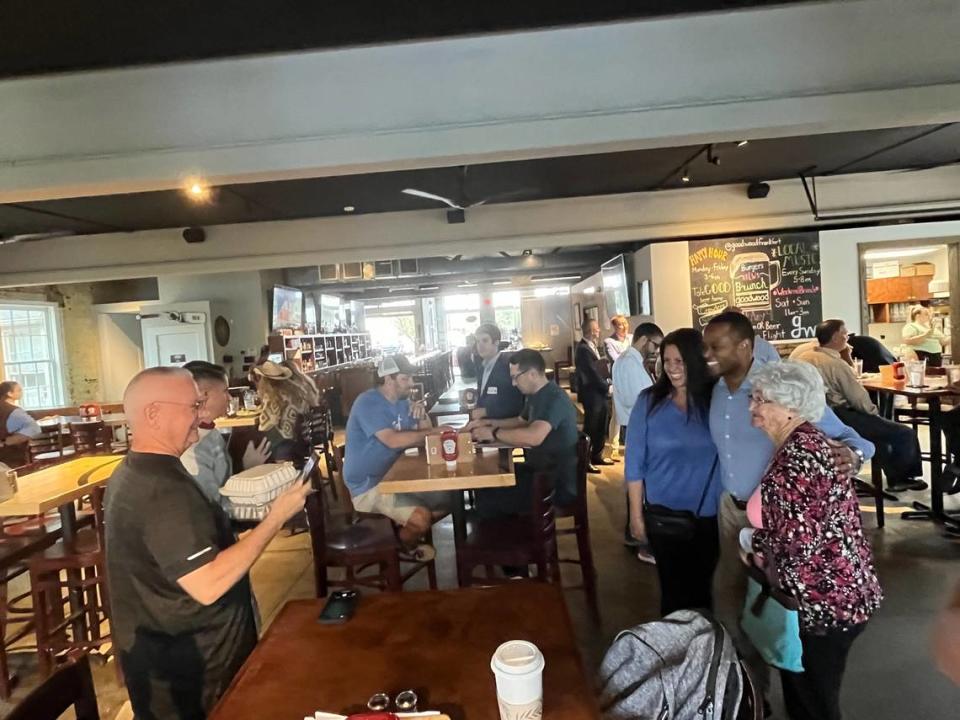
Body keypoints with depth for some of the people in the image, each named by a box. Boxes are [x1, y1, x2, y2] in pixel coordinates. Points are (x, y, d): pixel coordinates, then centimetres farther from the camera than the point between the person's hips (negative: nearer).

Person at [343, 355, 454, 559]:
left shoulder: (402, 402, 7)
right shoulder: (368, 403, -20)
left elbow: (422, 438, 8)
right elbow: (393, 440, -32)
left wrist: (422, 416, -13)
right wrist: (433, 431, -24)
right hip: (368, 486, -9)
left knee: (446, 501, 9)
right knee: (421, 517, -24)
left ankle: (407, 533, 23)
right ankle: (404, 547, 8)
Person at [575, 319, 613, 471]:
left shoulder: (591, 346, 12)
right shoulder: (583, 349, -19)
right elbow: (593, 373, -20)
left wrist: (606, 384, 5)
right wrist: (607, 387, -11)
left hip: (598, 393, 9)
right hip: (591, 394, -9)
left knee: (600, 427, 16)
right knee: (590, 428, -2)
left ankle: (596, 456, 29)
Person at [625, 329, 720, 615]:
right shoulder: (649, 401, -7)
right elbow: (635, 462, -4)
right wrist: (636, 513, -3)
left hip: (709, 512, 1)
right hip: (663, 511, -1)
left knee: (703, 585, 17)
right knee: (673, 586, 14)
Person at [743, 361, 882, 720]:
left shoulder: (797, 456, -24)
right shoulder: (803, 442, 6)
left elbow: (798, 541, -27)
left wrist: (751, 540, -9)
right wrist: (762, 543, 8)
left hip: (824, 602, -9)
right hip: (835, 593, 9)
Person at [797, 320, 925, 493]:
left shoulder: (803, 358, 5)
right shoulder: (836, 363, -20)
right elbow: (860, 400, -14)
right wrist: (875, 413, 3)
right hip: (839, 419, -10)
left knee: (881, 427, 31)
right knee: (905, 434, 1)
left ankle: (893, 475, 33)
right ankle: (901, 477, 25)